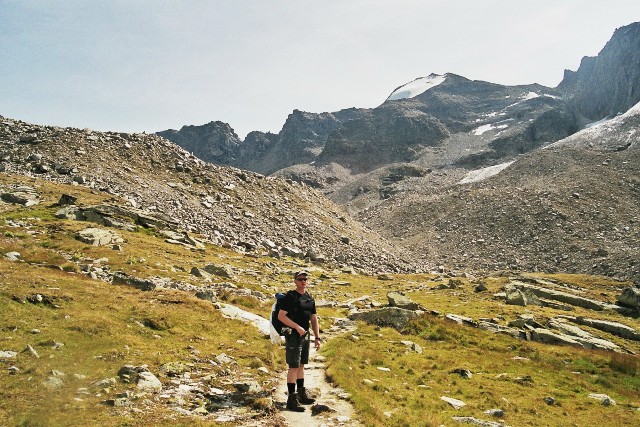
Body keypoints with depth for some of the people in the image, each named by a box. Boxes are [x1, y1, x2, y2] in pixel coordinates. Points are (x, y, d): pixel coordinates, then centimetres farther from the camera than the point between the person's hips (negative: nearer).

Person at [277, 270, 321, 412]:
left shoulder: (310, 298, 11)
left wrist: (317, 338, 11)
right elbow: (281, 316, -16)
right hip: (293, 335, -7)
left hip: (305, 335, 7)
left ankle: (302, 394, 26)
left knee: (301, 365, 15)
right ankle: (292, 399, -4)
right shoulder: (290, 296, -10)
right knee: (294, 366, -7)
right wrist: (297, 327, -20)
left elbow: (314, 319, 15)